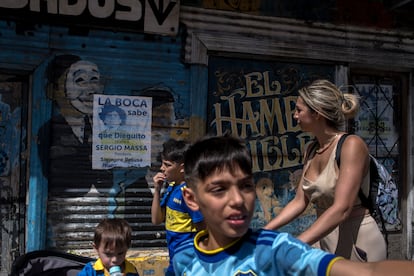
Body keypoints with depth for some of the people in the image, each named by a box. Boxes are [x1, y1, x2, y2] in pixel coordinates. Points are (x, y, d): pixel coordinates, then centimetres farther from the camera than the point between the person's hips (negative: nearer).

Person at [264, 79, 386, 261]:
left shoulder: (351, 144, -17)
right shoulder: (311, 150, 6)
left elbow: (342, 209, -25)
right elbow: (299, 202, 8)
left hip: (357, 243, -6)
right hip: (324, 239, 6)